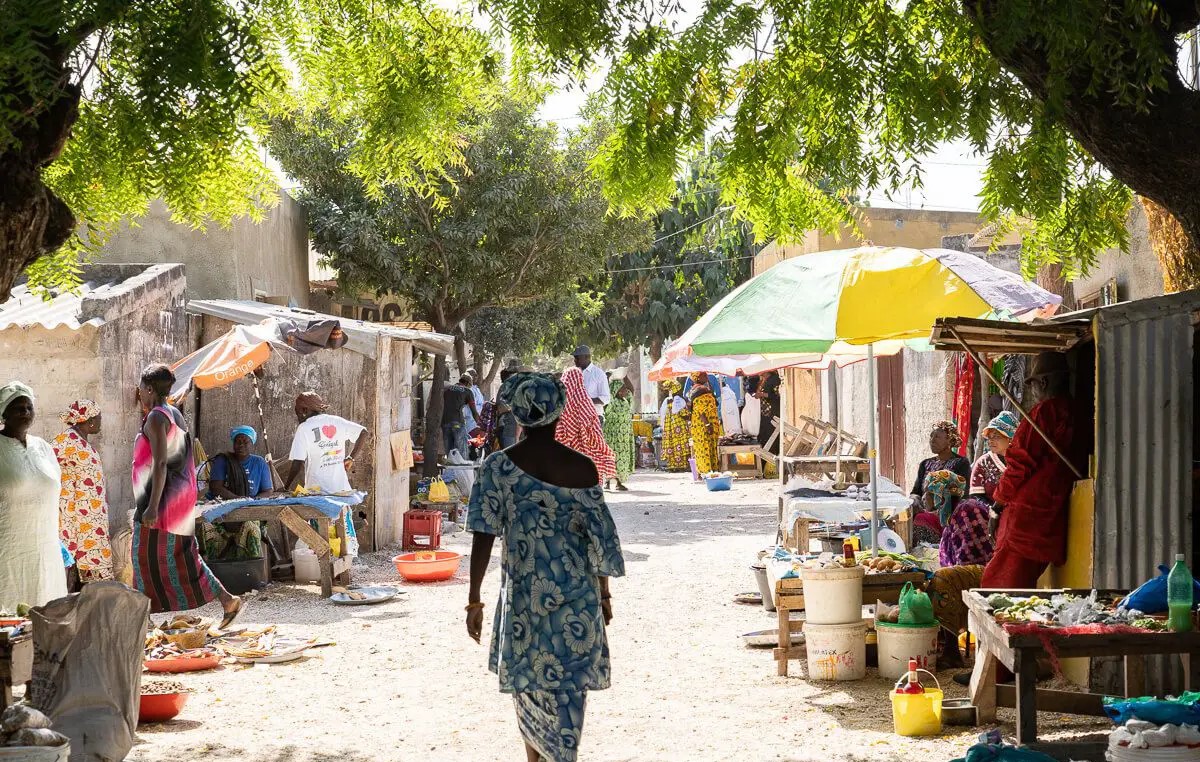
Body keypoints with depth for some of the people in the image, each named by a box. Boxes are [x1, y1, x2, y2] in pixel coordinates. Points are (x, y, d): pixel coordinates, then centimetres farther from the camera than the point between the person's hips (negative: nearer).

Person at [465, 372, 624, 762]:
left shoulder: (498, 466, -7)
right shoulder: (581, 468, -4)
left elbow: (484, 535, -10)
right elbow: (601, 536, 1)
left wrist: (474, 600, -3)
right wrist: (604, 593, 14)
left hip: (523, 594, 0)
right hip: (576, 596, 0)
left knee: (529, 683, 17)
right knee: (568, 687, 6)